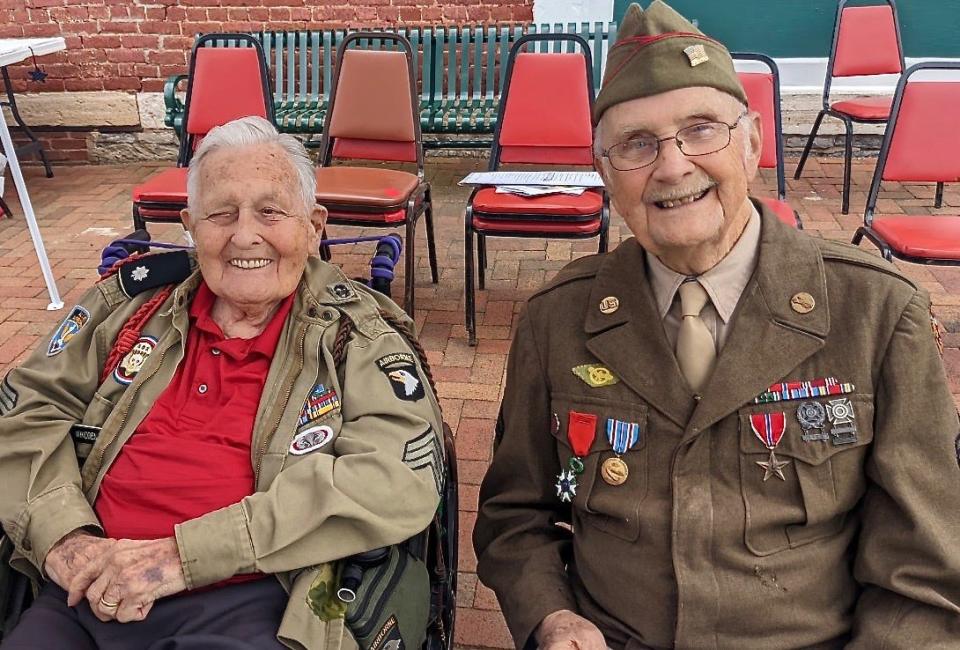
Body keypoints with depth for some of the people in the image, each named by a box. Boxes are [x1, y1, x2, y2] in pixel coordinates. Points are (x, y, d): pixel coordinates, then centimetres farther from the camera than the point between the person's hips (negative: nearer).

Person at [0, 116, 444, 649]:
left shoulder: (359, 335, -1)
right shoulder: (137, 297, 11)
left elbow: (403, 481, -15)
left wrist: (184, 554, -19)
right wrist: (62, 536, -8)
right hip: (85, 601, 4)